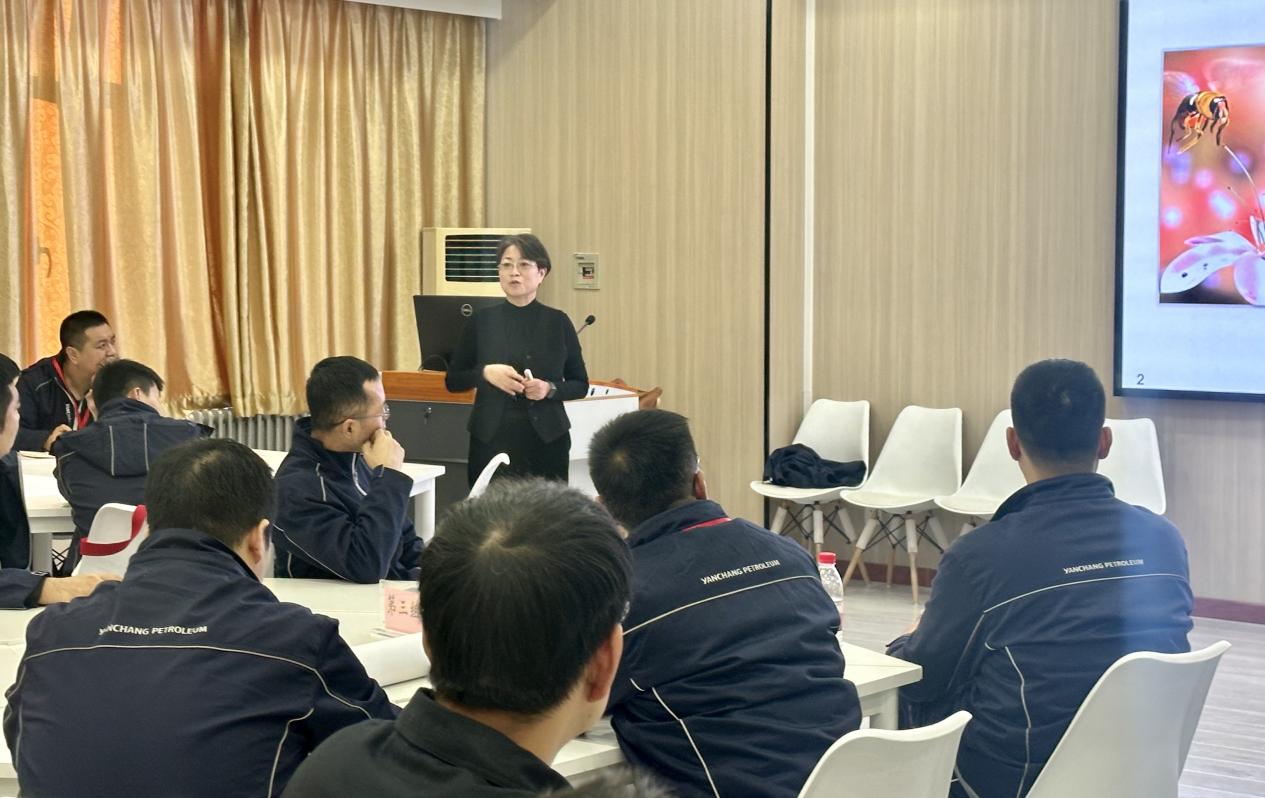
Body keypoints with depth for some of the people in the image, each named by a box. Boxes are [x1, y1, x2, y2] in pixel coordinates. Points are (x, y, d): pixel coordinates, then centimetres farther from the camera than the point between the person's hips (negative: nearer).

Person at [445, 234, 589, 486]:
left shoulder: (557, 322, 4)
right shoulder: (482, 321, 5)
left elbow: (580, 385, 9)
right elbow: (453, 381, 9)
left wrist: (550, 389, -10)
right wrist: (485, 372, -9)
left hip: (547, 440, 0)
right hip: (491, 439, 0)